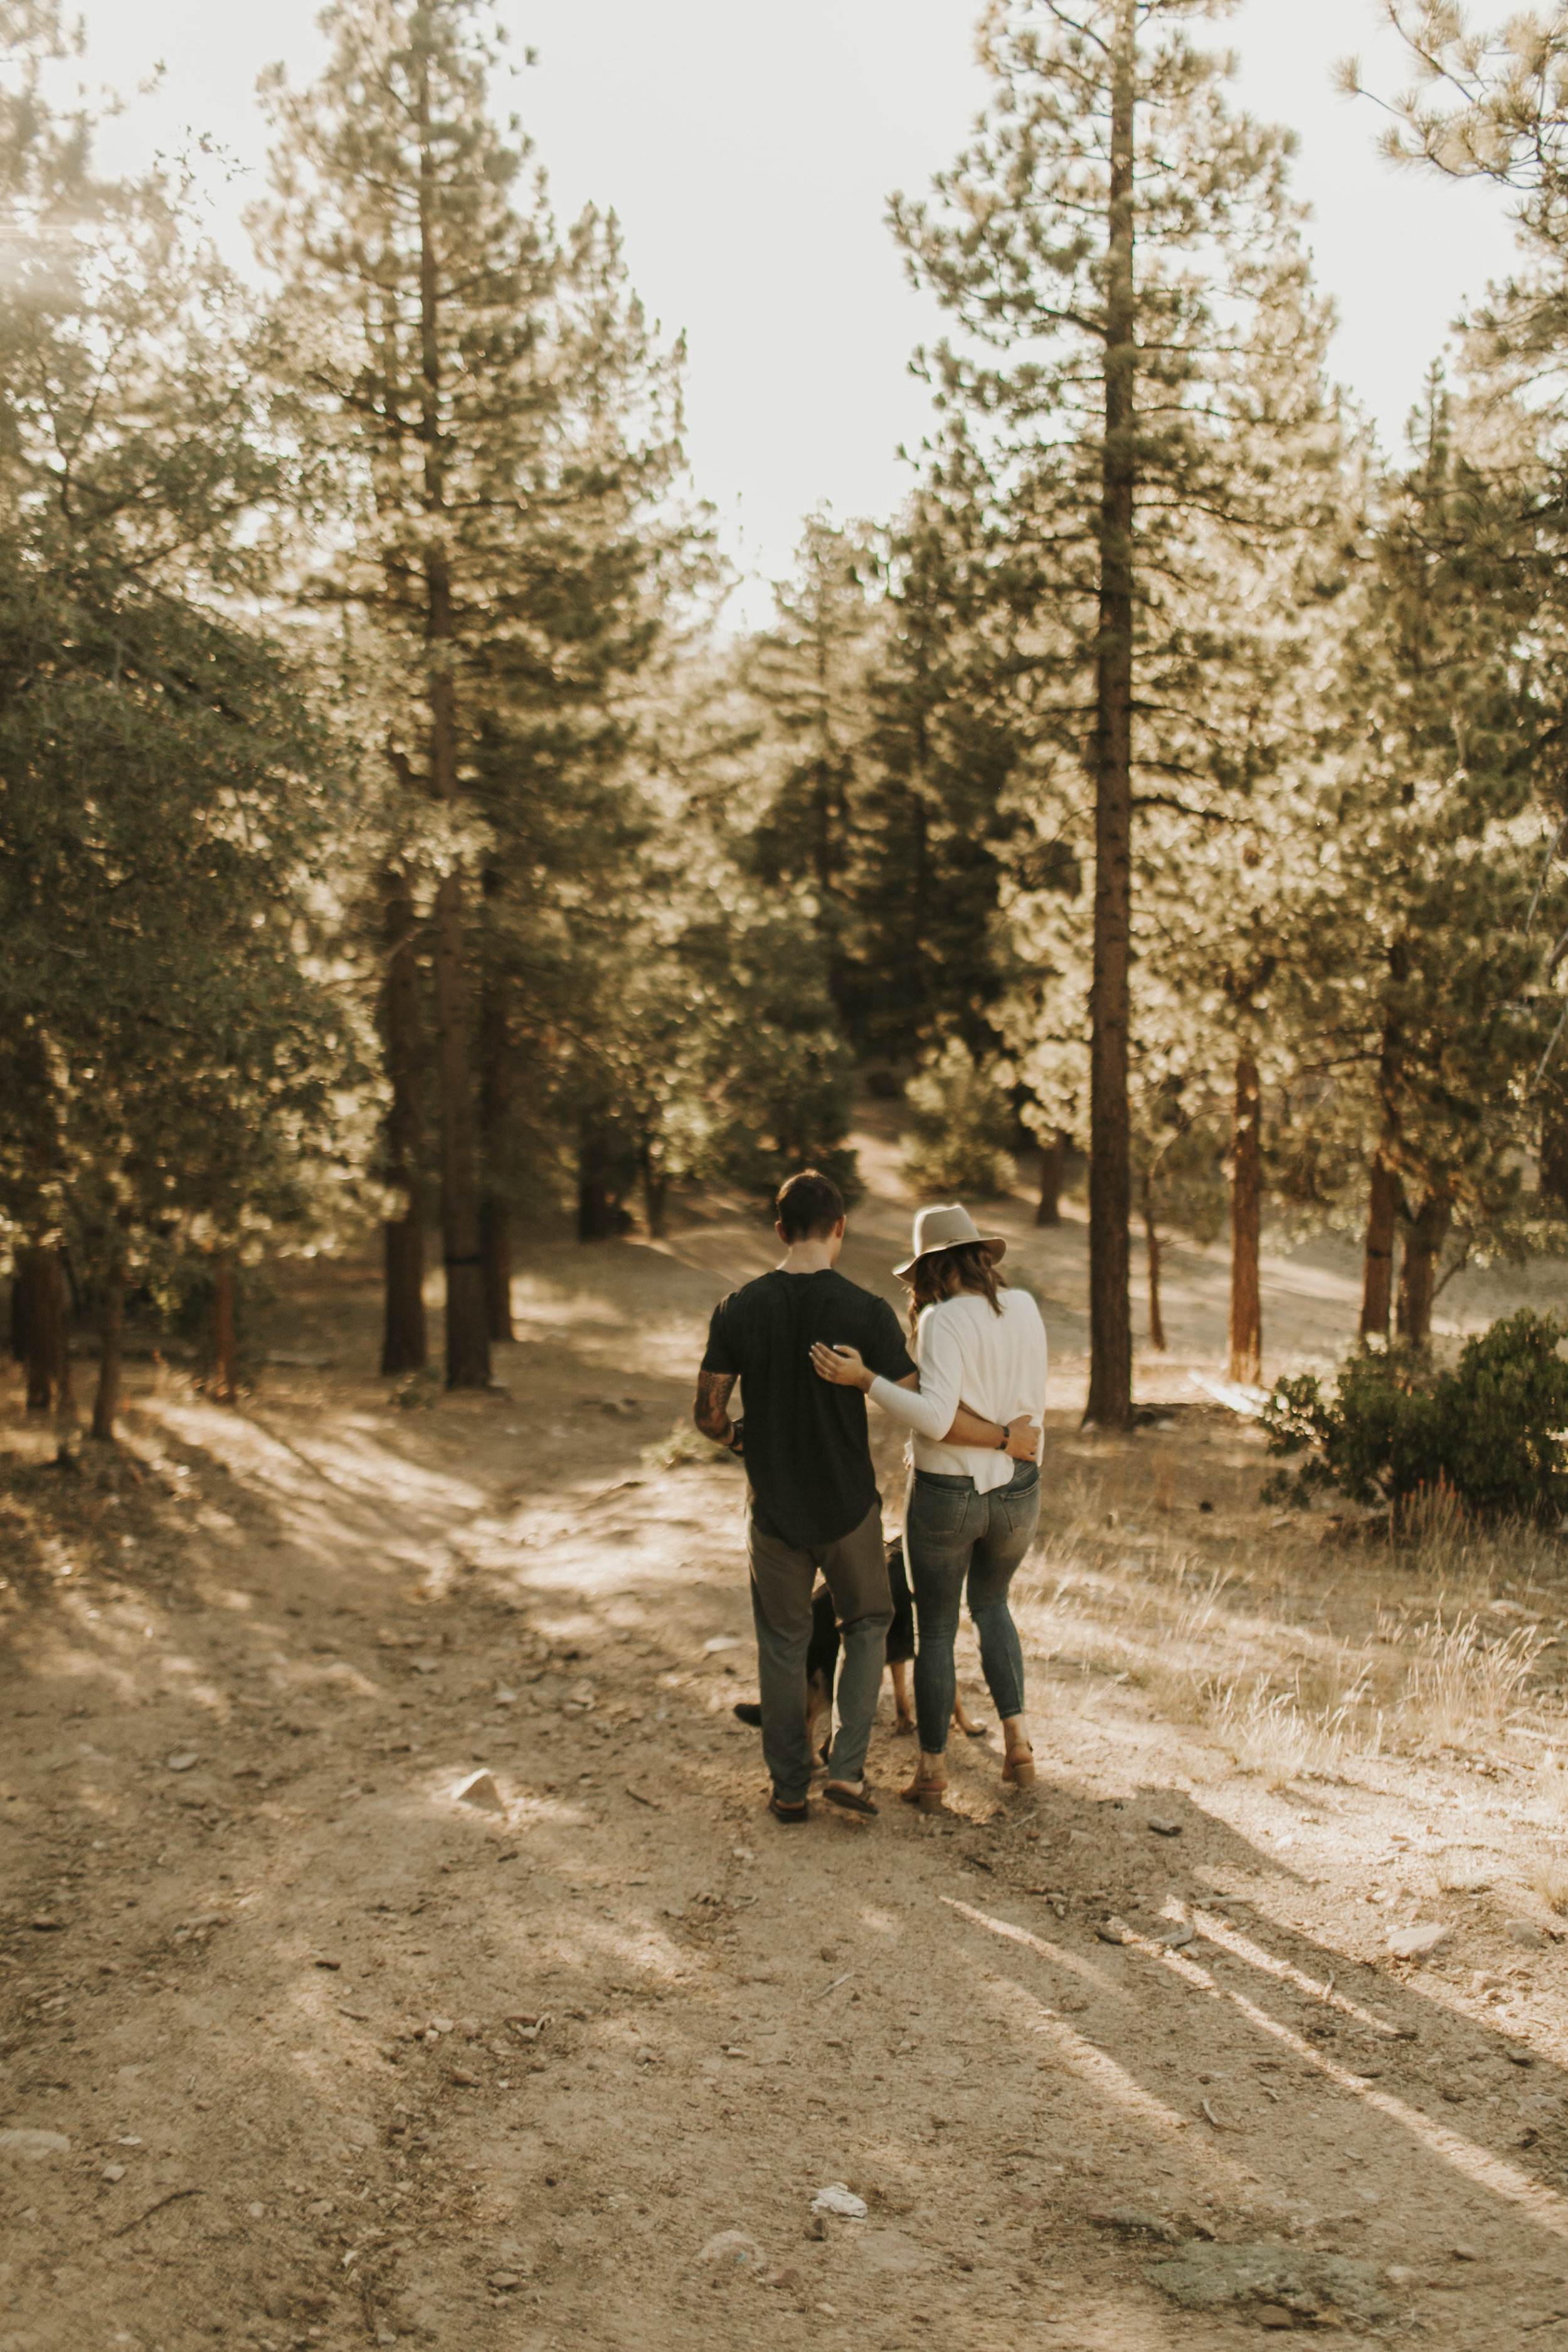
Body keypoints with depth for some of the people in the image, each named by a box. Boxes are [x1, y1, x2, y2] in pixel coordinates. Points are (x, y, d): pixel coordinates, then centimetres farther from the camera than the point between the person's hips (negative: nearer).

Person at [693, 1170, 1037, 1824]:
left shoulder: (738, 1310, -10)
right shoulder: (866, 1312, -15)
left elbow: (708, 1413, -4)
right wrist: (1007, 1439, -4)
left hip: (775, 1507, 1)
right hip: (849, 1507, -1)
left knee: (782, 1645, 17)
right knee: (867, 1626, 22)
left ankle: (789, 1788, 25)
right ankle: (848, 1770, 12)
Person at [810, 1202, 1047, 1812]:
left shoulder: (945, 1321, -19)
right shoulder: (1024, 1308, -1)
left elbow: (936, 1419, -28)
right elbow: (1029, 1401, 9)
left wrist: (864, 1380, -28)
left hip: (946, 1495, -5)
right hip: (1016, 1492, 5)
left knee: (936, 1630, 13)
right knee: (990, 1604, 29)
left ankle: (932, 1774, 20)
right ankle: (1016, 1739, 18)